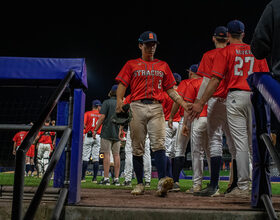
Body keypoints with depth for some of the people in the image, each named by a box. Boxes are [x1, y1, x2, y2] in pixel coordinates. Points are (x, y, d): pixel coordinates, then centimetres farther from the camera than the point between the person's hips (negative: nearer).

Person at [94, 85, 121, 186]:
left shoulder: (107, 102, -5)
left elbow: (102, 117, -12)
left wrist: (95, 130, -7)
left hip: (107, 132, -5)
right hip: (117, 133, 5)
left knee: (106, 154, -4)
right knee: (116, 155, 6)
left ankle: (106, 178, -6)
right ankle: (116, 179, 7)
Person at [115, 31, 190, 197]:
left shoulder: (163, 66, 19)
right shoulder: (131, 65, 15)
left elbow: (170, 89, 16)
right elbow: (122, 85, 6)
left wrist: (184, 104, 2)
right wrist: (119, 102, -14)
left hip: (156, 108, 0)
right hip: (137, 107, 0)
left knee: (159, 144, -15)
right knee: (137, 148, 1)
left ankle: (162, 182, -25)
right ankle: (140, 184, 8)